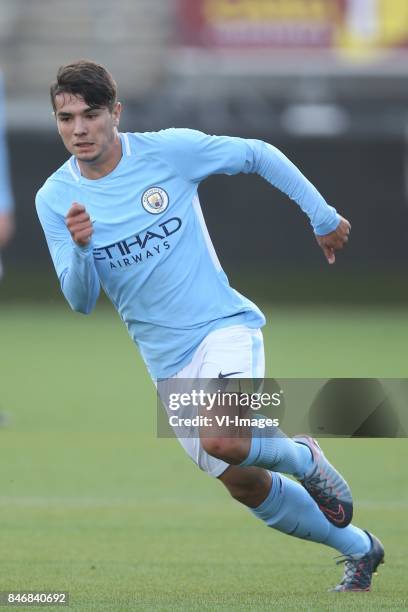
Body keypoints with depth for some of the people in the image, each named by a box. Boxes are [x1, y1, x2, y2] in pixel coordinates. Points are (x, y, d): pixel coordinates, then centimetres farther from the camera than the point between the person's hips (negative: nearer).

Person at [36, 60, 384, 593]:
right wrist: (80, 248, -26)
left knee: (222, 440, -31)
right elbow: (81, 301, -5)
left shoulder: (169, 150, -11)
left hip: (224, 324, -4)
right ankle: (359, 549, 29)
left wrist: (323, 218, 4)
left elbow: (258, 155, 2)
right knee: (246, 486, 7)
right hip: (168, 362, 4)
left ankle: (303, 458, 3)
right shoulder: (55, 199, -4)